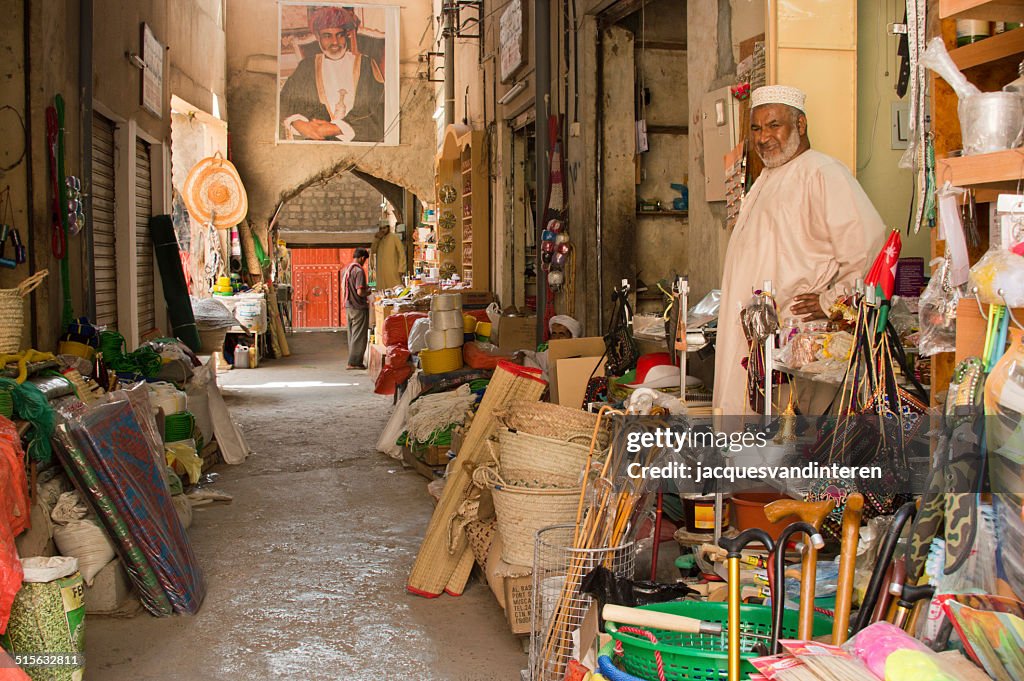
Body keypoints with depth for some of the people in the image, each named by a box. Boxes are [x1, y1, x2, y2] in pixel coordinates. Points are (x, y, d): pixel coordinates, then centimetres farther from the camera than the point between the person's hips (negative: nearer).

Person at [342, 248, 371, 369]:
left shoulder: (345, 270, 9)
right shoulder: (359, 271, -17)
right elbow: (360, 292, -24)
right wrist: (367, 292, -3)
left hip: (348, 307, 8)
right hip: (359, 308, -8)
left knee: (352, 335, 14)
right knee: (359, 336, -2)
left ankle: (354, 361, 18)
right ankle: (354, 362, -1)